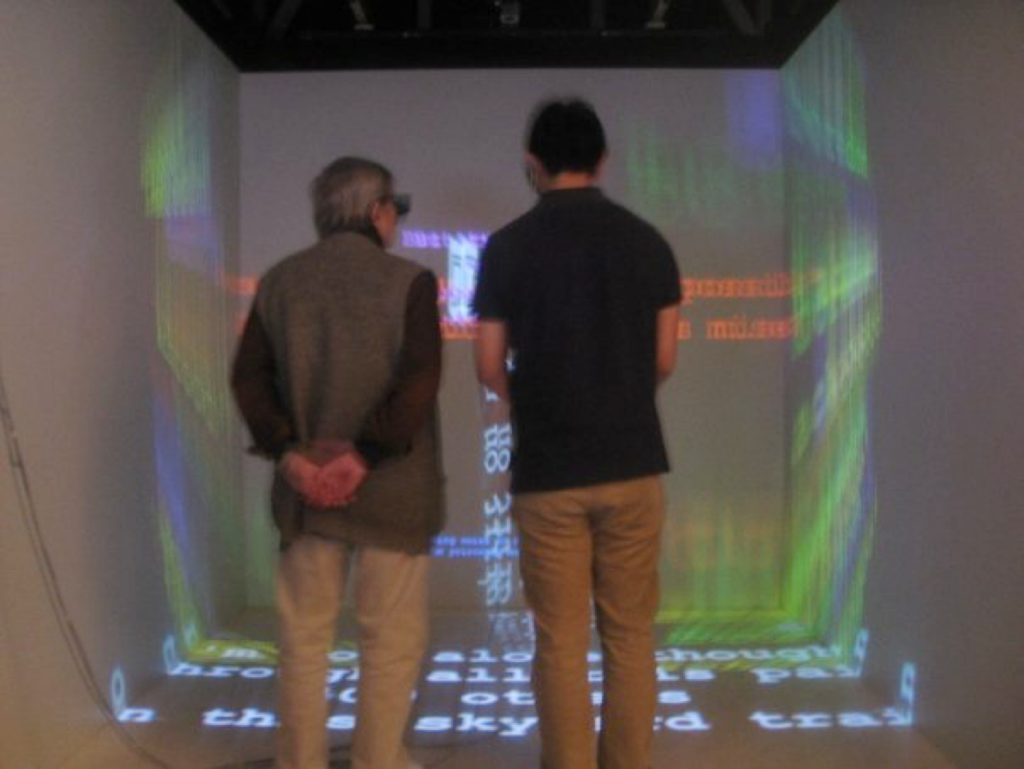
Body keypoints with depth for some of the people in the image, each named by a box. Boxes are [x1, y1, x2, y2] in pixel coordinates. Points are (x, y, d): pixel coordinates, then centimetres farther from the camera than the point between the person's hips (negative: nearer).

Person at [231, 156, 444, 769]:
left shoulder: (279, 281, 7)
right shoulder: (408, 280, -6)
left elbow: (248, 377, 0)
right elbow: (419, 380, -18)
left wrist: (288, 452, -5)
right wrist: (367, 454, -17)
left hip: (307, 486, 4)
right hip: (388, 488, -4)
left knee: (304, 636, 15)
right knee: (392, 639, 9)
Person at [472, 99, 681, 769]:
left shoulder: (508, 246, -4)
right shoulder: (648, 241, 2)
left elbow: (490, 369, -1)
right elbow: (664, 361, 4)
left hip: (548, 469, -2)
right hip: (633, 463, 2)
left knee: (561, 643, 7)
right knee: (629, 636, 12)